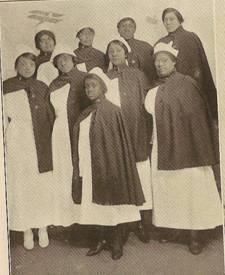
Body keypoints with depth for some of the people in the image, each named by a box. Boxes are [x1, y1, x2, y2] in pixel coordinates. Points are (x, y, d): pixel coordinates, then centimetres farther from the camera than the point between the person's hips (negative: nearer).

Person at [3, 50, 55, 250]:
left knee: (43, 185, 3)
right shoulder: (7, 87, 4)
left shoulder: (42, 87, 11)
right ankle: (27, 230, 11)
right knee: (21, 185, 1)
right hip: (17, 145, -2)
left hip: (41, 144, 2)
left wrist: (52, 141, 3)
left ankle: (43, 228, 15)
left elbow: (50, 116, 10)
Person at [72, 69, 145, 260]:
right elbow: (81, 141, 14)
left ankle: (116, 242, 16)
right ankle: (102, 240, 23)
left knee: (111, 202, 3)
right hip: (89, 167, 6)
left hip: (106, 165, -6)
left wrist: (109, 169, -16)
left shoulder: (111, 111, -8)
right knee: (96, 203, 10)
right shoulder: (86, 114, 12)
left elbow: (117, 142, -11)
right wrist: (79, 168, 9)